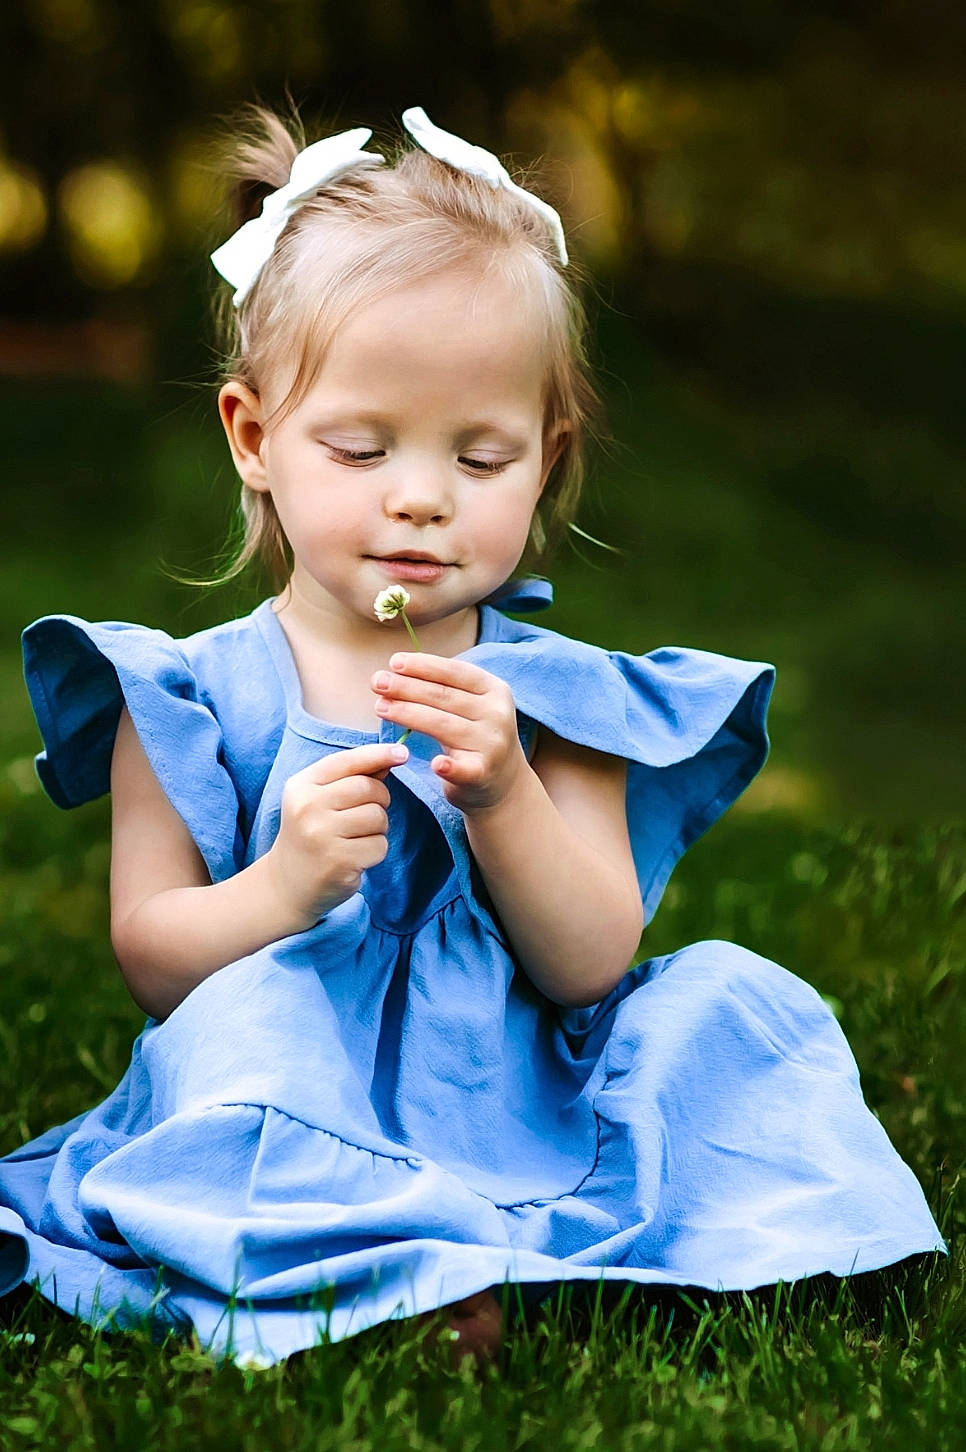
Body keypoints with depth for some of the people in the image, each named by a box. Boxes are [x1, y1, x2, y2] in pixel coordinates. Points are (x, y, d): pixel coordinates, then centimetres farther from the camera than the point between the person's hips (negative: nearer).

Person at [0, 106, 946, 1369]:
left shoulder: (557, 696, 5)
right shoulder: (189, 696, 1)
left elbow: (591, 967, -4)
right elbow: (147, 958, -4)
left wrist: (504, 802, -23)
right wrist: (283, 889, -25)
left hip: (524, 1112, 2)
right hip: (295, 1115, -2)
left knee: (731, 998, -16)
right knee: (245, 1013, -32)